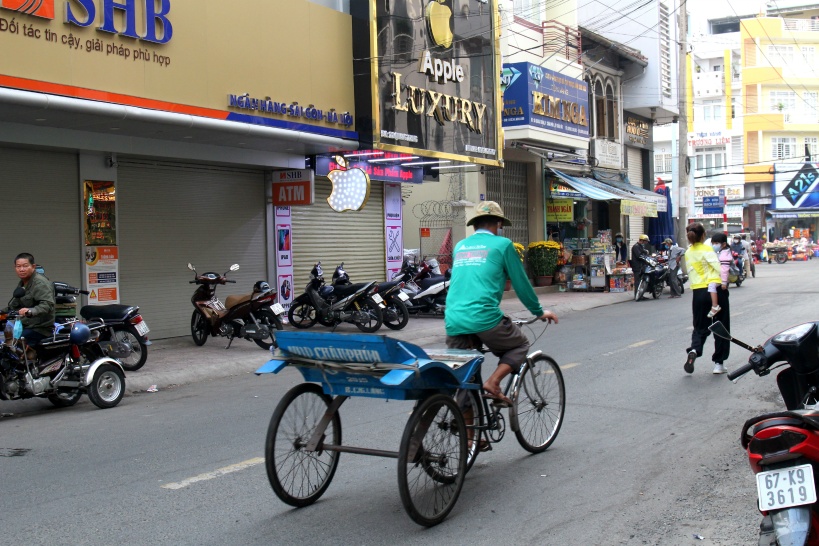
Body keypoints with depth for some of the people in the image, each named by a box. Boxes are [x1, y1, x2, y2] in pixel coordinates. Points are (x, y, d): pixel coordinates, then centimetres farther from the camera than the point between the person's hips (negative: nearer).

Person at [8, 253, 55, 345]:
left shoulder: (40, 283, -11)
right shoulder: (21, 284, 21)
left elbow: (47, 305, -25)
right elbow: (13, 305, 25)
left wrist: (30, 311, -41)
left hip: (39, 329, -9)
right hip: (25, 327, 9)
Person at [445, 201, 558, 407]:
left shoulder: (460, 246, 21)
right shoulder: (502, 244, 5)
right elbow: (520, 282, 9)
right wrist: (539, 312, 23)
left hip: (453, 321, 5)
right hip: (485, 318, -5)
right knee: (520, 345, 19)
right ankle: (493, 383, -3)